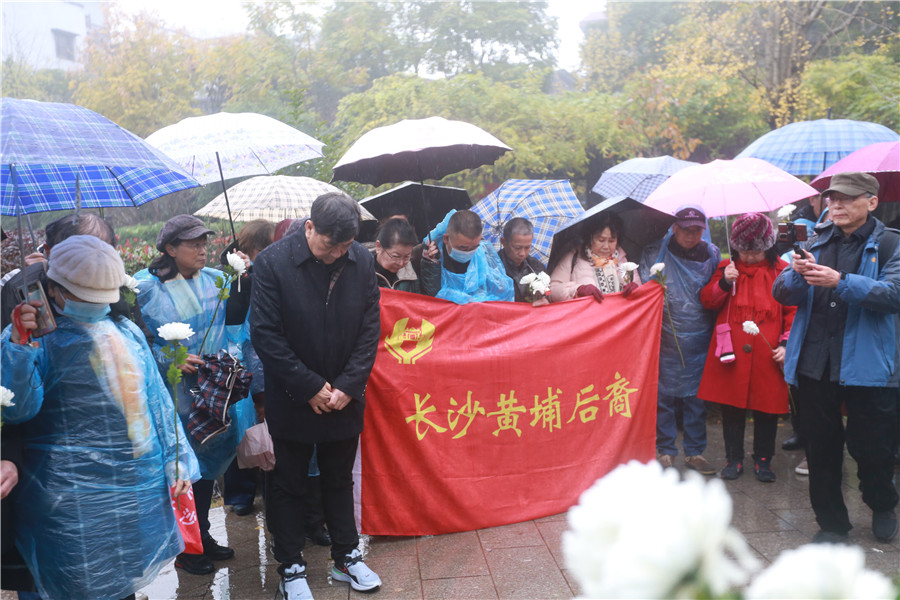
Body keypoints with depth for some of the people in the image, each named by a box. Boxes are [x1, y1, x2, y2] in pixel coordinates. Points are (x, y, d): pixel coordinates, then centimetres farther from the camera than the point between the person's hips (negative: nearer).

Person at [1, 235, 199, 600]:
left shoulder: (125, 332, 8)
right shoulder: (35, 338, -5)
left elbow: (156, 399, 11)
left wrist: (176, 460, 9)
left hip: (142, 487, 4)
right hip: (74, 498, -4)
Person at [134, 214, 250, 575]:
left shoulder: (215, 279, 4)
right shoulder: (144, 287, -9)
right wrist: (170, 360, -18)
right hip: (174, 398, -5)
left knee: (207, 464, 17)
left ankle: (202, 537, 35)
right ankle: (185, 549, 25)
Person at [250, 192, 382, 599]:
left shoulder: (362, 261, -6)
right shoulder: (272, 262, -15)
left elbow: (369, 329, -2)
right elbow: (265, 335, -14)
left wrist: (347, 386, -10)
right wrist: (310, 387, -15)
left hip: (344, 396, 3)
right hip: (291, 398, -2)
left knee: (340, 480, 18)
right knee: (287, 485, 11)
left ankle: (346, 557, 34)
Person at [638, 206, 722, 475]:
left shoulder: (712, 254, 9)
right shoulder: (655, 252, 2)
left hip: (699, 340, 2)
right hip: (666, 339, -2)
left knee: (697, 396, 6)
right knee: (664, 395, 2)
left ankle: (694, 451, 20)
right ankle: (665, 450, 16)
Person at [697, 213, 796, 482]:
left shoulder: (781, 271, 2)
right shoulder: (727, 268, 7)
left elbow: (793, 311, 3)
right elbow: (707, 300, 5)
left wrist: (786, 343, -6)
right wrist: (724, 282, -12)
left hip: (767, 356, -1)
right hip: (731, 353, 1)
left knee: (767, 409, 7)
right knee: (731, 407, 8)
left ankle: (763, 459, 25)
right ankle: (733, 458, 23)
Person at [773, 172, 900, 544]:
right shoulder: (817, 243, 12)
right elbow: (781, 294, 6)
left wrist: (841, 281, -26)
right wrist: (798, 275, -15)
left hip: (866, 364, -3)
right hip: (814, 364, 3)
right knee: (820, 447, 10)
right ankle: (831, 522, 27)